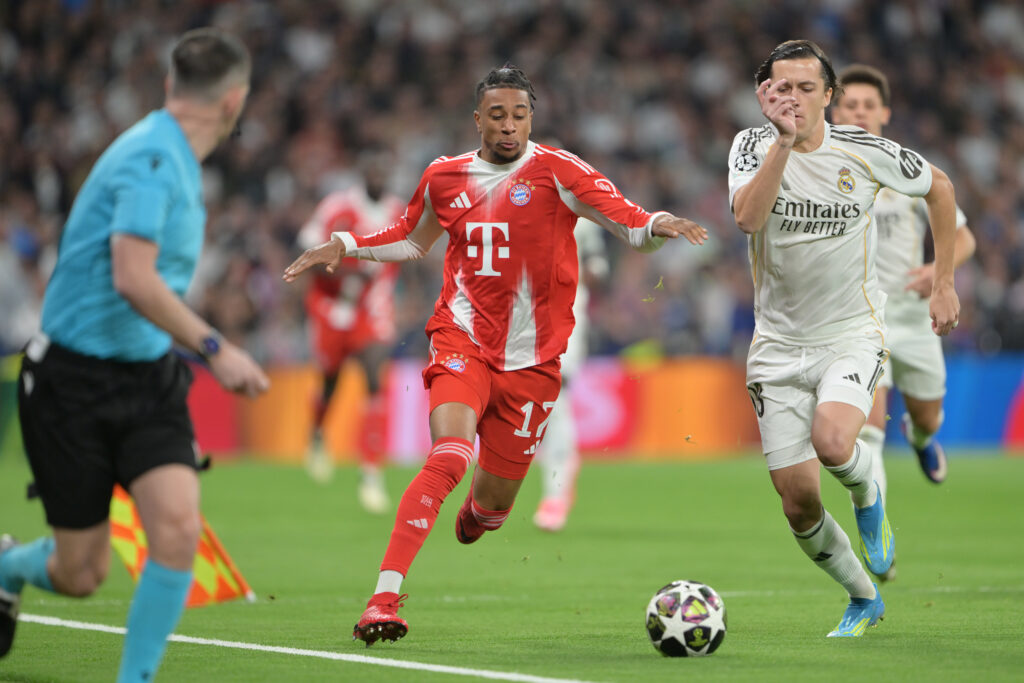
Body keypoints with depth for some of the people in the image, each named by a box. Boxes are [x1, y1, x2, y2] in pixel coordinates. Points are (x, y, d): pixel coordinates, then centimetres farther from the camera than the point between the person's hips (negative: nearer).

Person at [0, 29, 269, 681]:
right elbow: (133, 280, -29)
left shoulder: (178, 162, 10)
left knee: (178, 528, -16)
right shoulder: (152, 157, -19)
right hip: (75, 381, -7)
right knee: (81, 574, 3)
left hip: (149, 377, 7)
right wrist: (213, 347, -25)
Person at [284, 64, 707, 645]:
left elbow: (630, 225, -10)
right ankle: (385, 597, -26)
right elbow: (410, 239, 27)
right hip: (463, 340, 0)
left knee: (496, 500, 8)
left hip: (533, 358, 0)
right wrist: (345, 246, 15)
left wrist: (659, 226, -32)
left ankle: (475, 515, 50)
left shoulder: (555, 172, -5)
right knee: (450, 456, -27)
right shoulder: (445, 178, 7)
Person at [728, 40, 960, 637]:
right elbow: (748, 217, -26)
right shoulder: (753, 146, -6)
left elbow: (939, 186, 10)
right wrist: (783, 140, -34)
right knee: (798, 500, 0)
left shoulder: (864, 151, -8)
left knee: (831, 441, -32)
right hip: (779, 341, 2)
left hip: (853, 331, -2)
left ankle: (868, 495, 5)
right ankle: (864, 599, 26)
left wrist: (944, 285, 9)